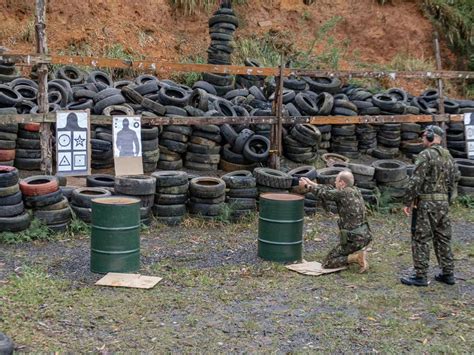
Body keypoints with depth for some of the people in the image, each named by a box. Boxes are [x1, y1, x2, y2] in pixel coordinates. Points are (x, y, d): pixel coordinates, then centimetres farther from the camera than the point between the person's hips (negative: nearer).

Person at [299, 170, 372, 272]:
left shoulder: (343, 193, -16)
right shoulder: (355, 190, 8)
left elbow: (323, 193, -3)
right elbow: (330, 190, 17)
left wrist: (306, 186, 12)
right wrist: (311, 183, 20)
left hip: (354, 239, -8)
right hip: (365, 235, 8)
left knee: (327, 263, 3)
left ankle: (355, 257, -9)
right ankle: (358, 254, 8)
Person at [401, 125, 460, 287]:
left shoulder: (426, 155, -13)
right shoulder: (448, 156, 12)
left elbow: (415, 181, -18)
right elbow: (455, 179, 15)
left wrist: (408, 202, -11)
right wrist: (447, 200, 20)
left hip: (425, 202, -8)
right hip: (443, 203, 8)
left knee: (420, 239, -2)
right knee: (443, 238, 14)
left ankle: (420, 276, 0)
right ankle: (448, 273, 18)